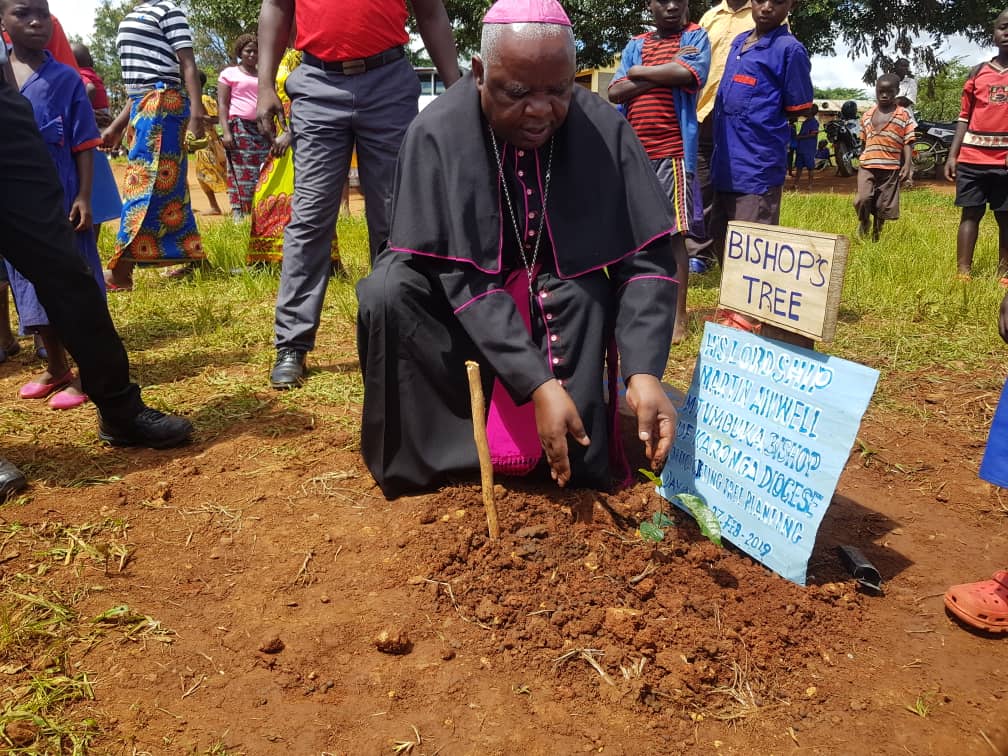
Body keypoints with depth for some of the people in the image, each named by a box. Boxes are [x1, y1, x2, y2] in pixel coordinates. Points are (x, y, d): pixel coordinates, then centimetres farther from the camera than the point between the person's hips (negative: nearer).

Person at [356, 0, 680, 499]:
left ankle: (576, 454, -11)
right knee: (388, 293, -29)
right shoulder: (438, 134, -22)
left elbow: (648, 258, -20)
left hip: (562, 293, 1)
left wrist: (644, 372, -36)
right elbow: (462, 276, -28)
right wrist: (537, 384, -38)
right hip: (459, 289, -1)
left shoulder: (604, 129, -18)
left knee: (587, 297, -32)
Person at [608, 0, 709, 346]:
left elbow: (686, 75, -16)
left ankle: (678, 316, -2)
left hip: (673, 151, -5)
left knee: (674, 232, -6)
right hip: (633, 152, 5)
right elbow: (615, 92, 2)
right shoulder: (634, 45, 16)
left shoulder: (695, 37, 5)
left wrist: (639, 72, -3)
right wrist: (663, 73, -7)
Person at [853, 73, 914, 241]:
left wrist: (908, 165, -12)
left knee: (882, 206, 5)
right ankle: (864, 222, 14)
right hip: (867, 166, 2)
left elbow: (908, 142, -2)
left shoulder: (904, 115, 2)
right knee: (862, 199, -17)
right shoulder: (867, 115, 12)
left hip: (891, 168, -1)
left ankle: (875, 236, 22)